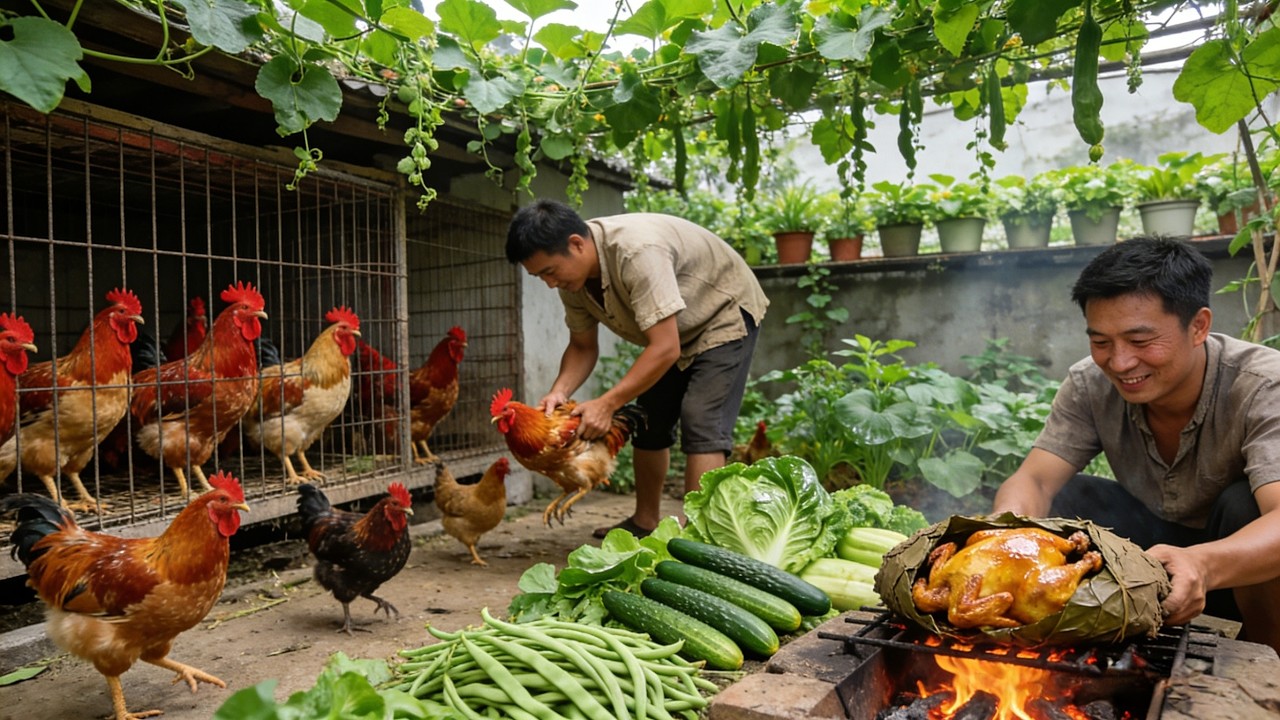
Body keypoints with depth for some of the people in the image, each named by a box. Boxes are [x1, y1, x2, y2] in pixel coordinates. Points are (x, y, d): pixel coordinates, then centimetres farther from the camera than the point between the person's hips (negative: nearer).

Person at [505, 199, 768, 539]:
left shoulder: (637, 251, -38)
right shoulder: (571, 274, -12)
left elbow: (665, 349, -38)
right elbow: (583, 346, -2)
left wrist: (607, 403, -36)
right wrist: (559, 391, -21)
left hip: (726, 314, -8)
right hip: (673, 333, 8)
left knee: (702, 424, -21)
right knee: (649, 422, 10)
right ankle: (645, 523, 25)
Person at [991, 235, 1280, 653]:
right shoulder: (1089, 386, -15)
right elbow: (1033, 481, -21)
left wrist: (1204, 564, -60)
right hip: (1154, 550, 3)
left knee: (1246, 504, -32)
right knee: (1055, 501, -17)